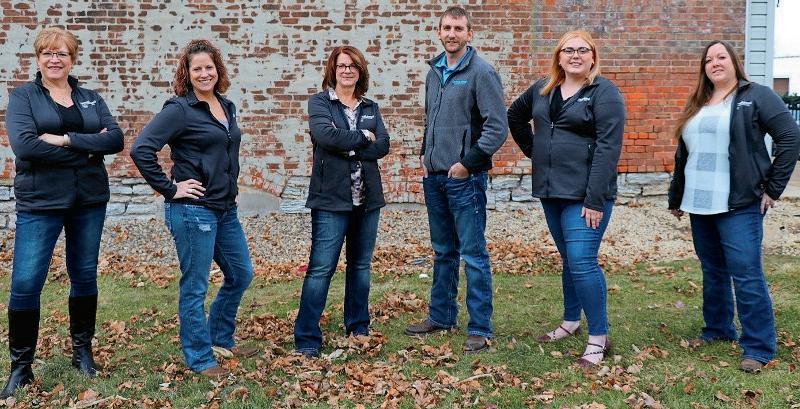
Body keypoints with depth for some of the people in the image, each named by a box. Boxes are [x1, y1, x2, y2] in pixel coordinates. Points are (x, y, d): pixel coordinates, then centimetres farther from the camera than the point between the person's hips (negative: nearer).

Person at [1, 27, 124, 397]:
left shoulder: (91, 98, 10)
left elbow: (115, 140, -5)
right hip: (40, 202, -3)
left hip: (89, 201, 3)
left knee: (85, 276, 11)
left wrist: (67, 139, -17)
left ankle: (82, 351, 28)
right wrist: (88, 149, -14)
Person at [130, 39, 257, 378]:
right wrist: (169, 188, -16)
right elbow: (141, 149, -20)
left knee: (241, 273, 17)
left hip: (225, 208, 8)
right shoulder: (180, 109, -12)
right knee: (195, 286, 2)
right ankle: (199, 358, 16)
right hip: (193, 209, -8)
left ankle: (220, 336, 35)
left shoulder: (226, 107, 11)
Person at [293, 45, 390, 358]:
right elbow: (324, 134, -19)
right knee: (321, 268, -8)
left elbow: (383, 144, -2)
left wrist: (347, 147, -13)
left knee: (361, 265, 13)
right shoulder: (319, 102, 1)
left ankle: (358, 329, 26)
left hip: (367, 198, 5)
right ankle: (306, 338, -1)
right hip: (331, 197, -5)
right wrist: (362, 138, -9)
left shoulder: (370, 107, 14)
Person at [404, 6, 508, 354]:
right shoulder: (434, 71, 12)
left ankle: (480, 328, 6)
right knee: (442, 252, 16)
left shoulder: (481, 72, -9)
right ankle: (441, 316, 28)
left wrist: (467, 163, -13)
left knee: (473, 255, -2)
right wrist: (424, 154, 12)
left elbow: (498, 127, -14)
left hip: (464, 178, -7)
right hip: (433, 176, 7)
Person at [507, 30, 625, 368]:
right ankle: (571, 322, 32)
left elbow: (608, 148, -16)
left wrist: (595, 200, -21)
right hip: (550, 191, 6)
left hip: (584, 194, -6)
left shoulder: (604, 93, -8)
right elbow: (515, 115, 28)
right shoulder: (543, 89, 10)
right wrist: (532, 150, 15)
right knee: (568, 260, 17)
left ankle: (599, 338, -1)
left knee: (582, 262, -11)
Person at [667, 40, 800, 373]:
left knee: (746, 275, -7)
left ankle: (758, 347, 1)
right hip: (700, 207, 6)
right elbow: (682, 156, 21)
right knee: (713, 272, 16)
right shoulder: (696, 105, 16)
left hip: (739, 207, -6)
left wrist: (773, 188, -10)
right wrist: (675, 199, 22)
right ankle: (717, 329, 31)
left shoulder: (756, 96, -3)